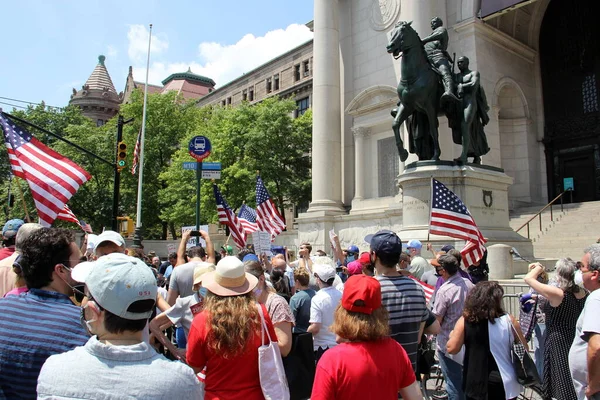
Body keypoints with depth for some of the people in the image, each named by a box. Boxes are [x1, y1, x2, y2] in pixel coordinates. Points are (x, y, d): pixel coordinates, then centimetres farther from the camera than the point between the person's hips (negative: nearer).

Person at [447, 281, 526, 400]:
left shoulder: (465, 321, -13)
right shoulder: (509, 321, -10)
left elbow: (451, 349, -11)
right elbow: (524, 349, 0)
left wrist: (452, 335, 8)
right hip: (506, 385, 1)